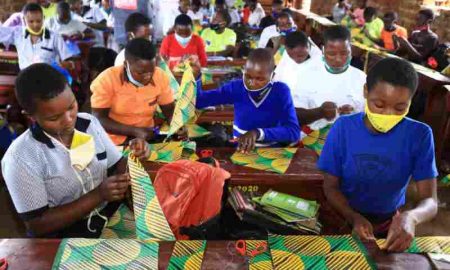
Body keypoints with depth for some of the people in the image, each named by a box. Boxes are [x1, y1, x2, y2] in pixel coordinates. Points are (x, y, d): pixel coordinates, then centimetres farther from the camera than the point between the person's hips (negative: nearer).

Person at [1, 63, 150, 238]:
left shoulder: (89, 123, -1)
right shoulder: (20, 158, -16)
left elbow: (115, 168, 8)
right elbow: (37, 224, -14)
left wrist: (133, 158, -16)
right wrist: (98, 195, -22)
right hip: (62, 236, -7)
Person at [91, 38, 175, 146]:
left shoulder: (160, 76, -8)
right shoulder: (106, 80, -16)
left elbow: (170, 111, 4)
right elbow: (99, 119, -13)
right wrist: (135, 131, -23)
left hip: (148, 136, 4)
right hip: (115, 141, -4)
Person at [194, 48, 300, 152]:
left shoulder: (281, 91, -10)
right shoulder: (236, 87, -4)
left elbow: (294, 131, -18)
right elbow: (198, 101, -3)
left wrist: (258, 133, -29)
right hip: (239, 151, 2)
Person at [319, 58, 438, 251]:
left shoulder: (420, 135, -13)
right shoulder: (344, 127, -13)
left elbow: (430, 201, -15)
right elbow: (331, 187, -8)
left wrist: (411, 217, -37)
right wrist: (355, 218, -26)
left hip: (390, 225, 1)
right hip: (344, 219, -1)